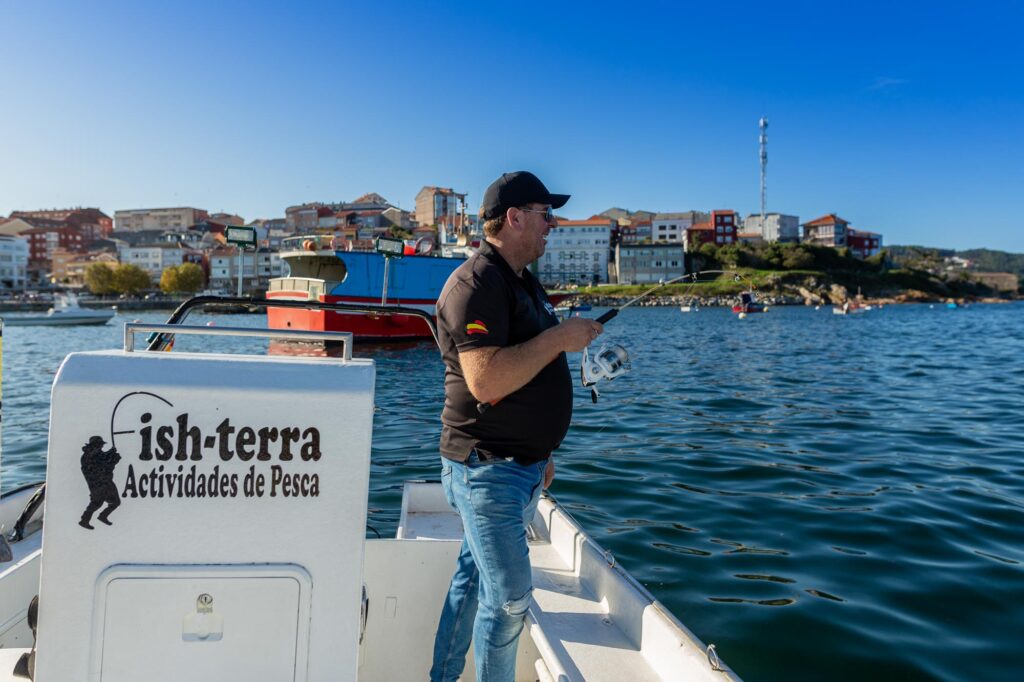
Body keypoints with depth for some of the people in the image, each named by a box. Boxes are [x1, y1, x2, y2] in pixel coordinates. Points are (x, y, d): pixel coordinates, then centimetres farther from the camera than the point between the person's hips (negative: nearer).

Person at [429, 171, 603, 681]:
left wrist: (541, 454, 22)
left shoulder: (524, 282, 15)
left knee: (473, 579, 19)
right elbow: (486, 381, -29)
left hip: (521, 467, 9)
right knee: (510, 597, -1)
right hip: (487, 469, -9)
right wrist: (560, 337, -20)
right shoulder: (476, 283, -17)